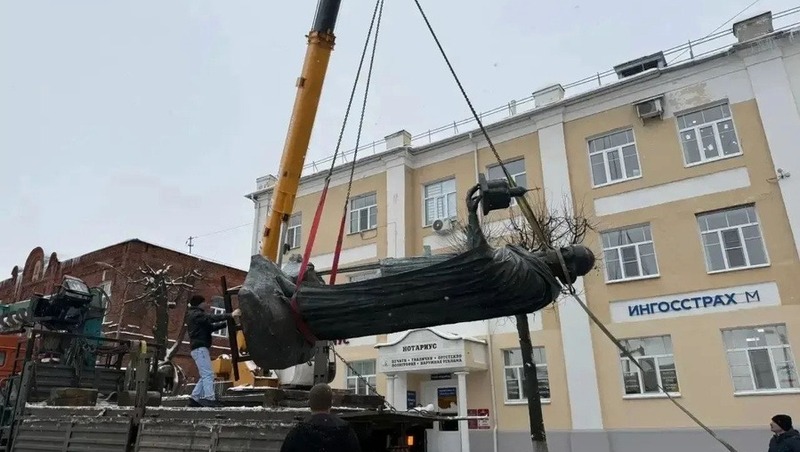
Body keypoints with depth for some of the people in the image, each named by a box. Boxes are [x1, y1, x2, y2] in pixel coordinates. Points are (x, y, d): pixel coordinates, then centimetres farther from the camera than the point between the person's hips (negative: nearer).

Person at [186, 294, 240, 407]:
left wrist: (226, 323, 10)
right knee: (208, 374, -16)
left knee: (205, 375, 10)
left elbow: (210, 327, 19)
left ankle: (194, 398, 11)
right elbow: (212, 318, -21)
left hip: (200, 348, 10)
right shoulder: (195, 314, -6)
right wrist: (230, 315, -25)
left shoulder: (196, 315, 24)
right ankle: (209, 398, -22)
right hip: (200, 348, -10)